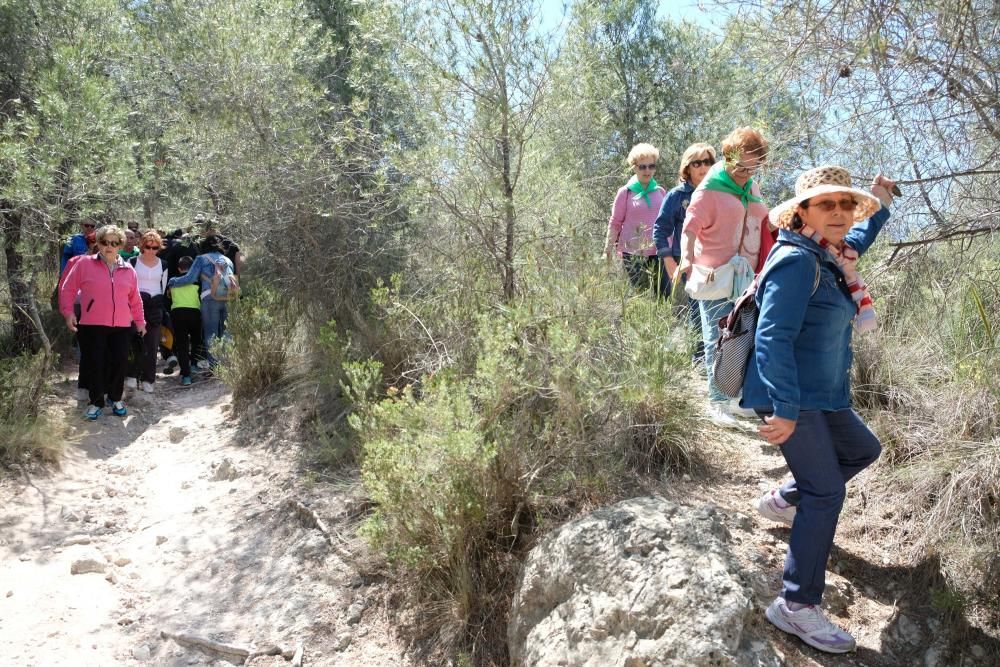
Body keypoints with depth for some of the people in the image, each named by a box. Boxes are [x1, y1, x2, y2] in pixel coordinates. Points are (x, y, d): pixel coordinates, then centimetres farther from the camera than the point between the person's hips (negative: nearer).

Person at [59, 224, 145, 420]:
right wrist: (68, 312, -5)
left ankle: (116, 399, 22)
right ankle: (96, 402, 15)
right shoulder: (85, 264, 0)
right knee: (94, 364, 0)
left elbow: (135, 299, 16)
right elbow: (68, 288, 3)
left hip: (121, 326, 3)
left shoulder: (128, 270, 9)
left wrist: (140, 321, 19)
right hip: (91, 326, -2)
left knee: (119, 363, 3)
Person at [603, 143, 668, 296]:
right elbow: (615, 223, 2)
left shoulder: (660, 191, 11)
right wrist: (607, 250, -4)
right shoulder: (625, 192, 0)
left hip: (658, 252, 4)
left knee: (665, 295, -3)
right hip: (633, 254, -3)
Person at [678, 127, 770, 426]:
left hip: (746, 279, 6)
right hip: (715, 279, -6)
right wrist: (687, 259, -28)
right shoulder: (709, 190, -7)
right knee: (718, 341, -2)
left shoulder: (751, 188, 14)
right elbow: (690, 229, -13)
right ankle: (717, 401, 7)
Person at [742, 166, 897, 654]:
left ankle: (782, 500, 35)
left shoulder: (829, 257, 10)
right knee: (826, 493, -8)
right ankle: (797, 605, 0)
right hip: (789, 398, -10)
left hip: (820, 394, 10)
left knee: (862, 450, 26)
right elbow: (773, 338, -28)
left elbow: (856, 243, 39)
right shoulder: (796, 262, -20)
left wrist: (880, 205, 36)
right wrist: (785, 409, -31)